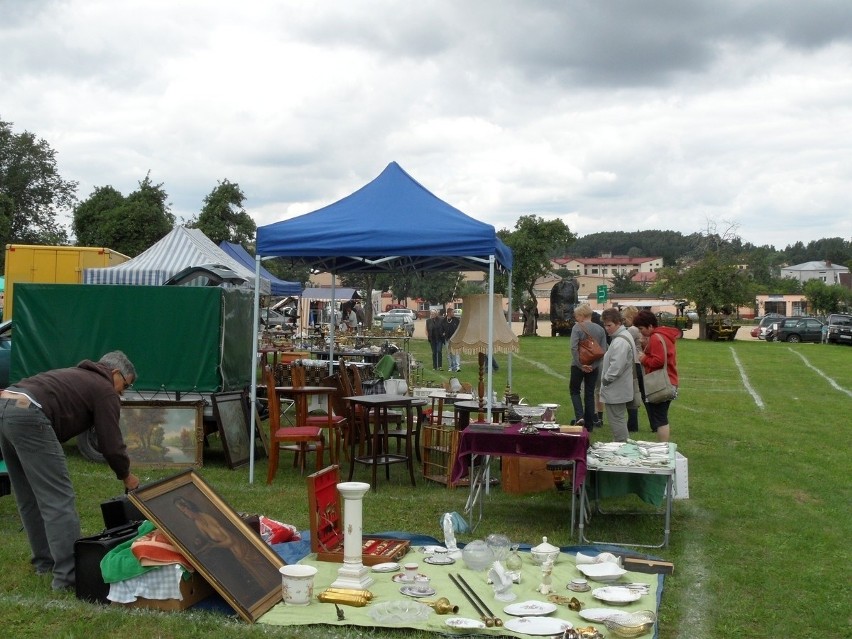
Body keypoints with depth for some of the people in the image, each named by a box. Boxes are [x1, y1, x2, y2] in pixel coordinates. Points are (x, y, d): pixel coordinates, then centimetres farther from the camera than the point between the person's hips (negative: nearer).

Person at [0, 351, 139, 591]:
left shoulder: (76, 375, 33)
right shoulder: (105, 390, 8)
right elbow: (111, 443, 6)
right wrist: (126, 475, 21)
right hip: (29, 417, -9)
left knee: (30, 497, 19)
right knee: (58, 498, -6)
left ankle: (45, 560, 27)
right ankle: (68, 575, -6)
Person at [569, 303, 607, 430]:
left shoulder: (577, 328, -10)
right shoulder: (600, 329, 3)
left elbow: (574, 348, -20)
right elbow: (603, 350, -3)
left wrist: (581, 364, -15)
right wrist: (593, 364, -7)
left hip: (578, 366, -4)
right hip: (594, 367, 4)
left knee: (574, 390, 13)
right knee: (590, 394, 12)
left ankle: (579, 416, -8)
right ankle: (589, 425, 15)